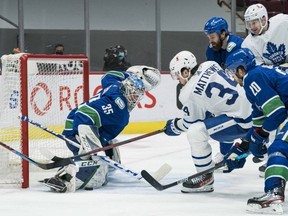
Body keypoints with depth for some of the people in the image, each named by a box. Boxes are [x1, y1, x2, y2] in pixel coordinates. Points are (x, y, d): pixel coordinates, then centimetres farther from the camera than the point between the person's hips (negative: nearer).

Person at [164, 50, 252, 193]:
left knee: (196, 132, -16)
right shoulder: (211, 65, 5)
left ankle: (206, 179, -7)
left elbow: (190, 123, 0)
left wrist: (173, 126, 18)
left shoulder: (190, 93, -14)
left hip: (241, 121, -9)